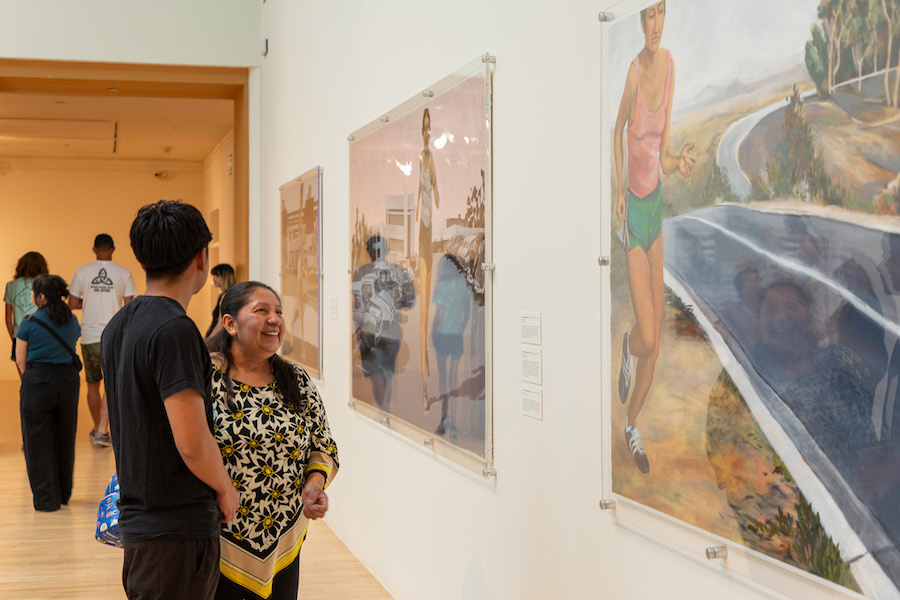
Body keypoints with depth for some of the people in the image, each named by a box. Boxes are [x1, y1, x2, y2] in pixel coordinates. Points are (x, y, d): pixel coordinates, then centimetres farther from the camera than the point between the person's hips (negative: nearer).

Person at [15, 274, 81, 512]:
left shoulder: (30, 323, -9)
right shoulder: (72, 321, 4)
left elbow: (20, 360, -4)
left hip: (38, 380, -4)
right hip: (69, 380, 4)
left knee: (38, 443, 5)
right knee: (65, 440, 15)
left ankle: (46, 499, 7)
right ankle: (63, 494, 26)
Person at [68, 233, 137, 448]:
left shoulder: (82, 271, 0)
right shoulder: (123, 272, -2)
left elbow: (72, 304, 2)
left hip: (89, 336, 2)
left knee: (93, 384, 15)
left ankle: (97, 428, 27)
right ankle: (102, 430, -12)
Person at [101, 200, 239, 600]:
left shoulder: (117, 326, 10)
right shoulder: (175, 329, -19)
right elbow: (192, 443, -22)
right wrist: (226, 490, -6)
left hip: (136, 518, 9)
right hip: (178, 527, -9)